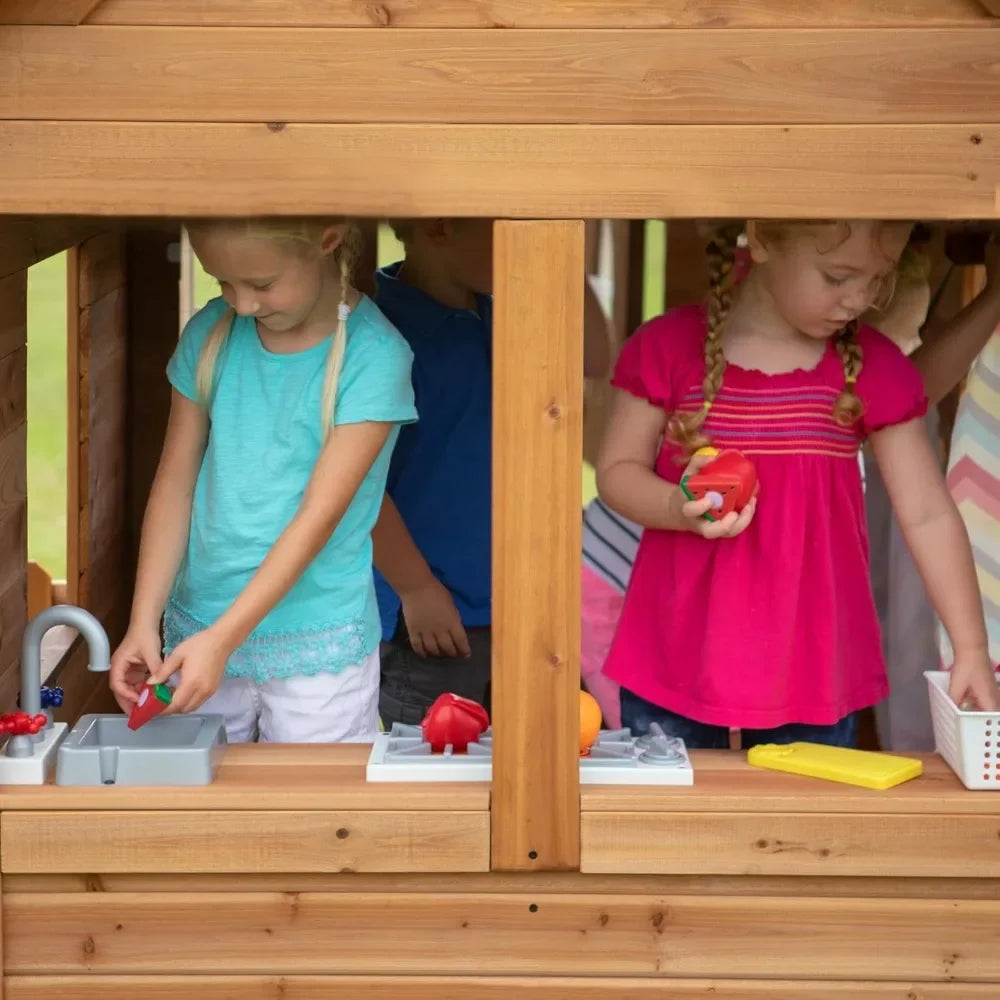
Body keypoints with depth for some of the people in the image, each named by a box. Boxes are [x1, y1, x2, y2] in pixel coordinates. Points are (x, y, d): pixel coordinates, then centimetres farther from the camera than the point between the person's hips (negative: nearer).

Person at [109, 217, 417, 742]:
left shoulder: (372, 355, -13)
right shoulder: (209, 335, 1)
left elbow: (318, 517, -17)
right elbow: (175, 484, 3)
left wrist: (222, 639, -22)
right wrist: (143, 623, -7)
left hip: (319, 648, -3)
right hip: (198, 632, 4)